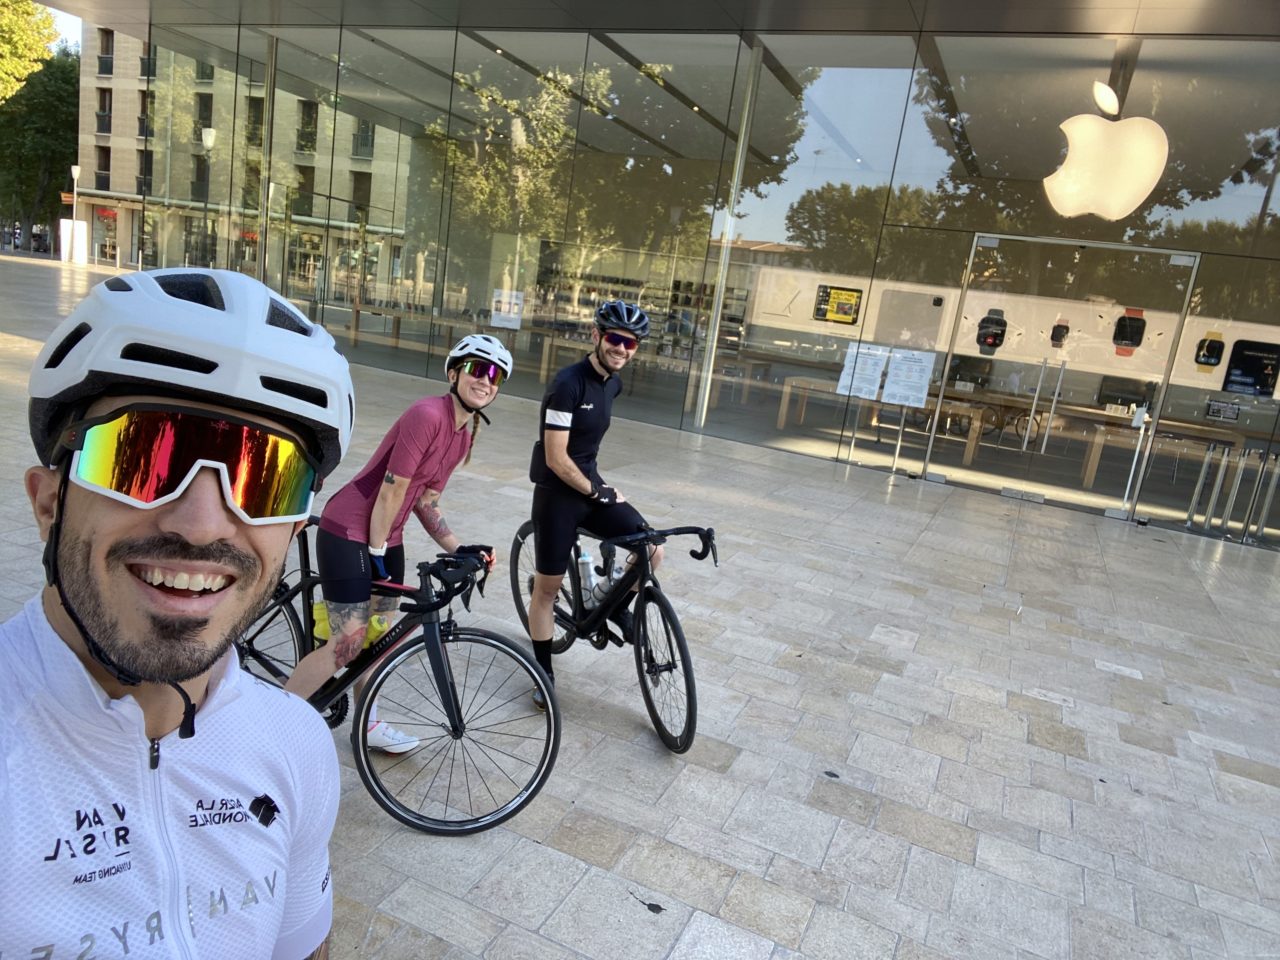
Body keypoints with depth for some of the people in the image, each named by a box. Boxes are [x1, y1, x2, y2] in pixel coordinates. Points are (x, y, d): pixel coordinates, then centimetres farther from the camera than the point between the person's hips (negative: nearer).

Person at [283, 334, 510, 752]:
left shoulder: (465, 432, 5)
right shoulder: (427, 415, -24)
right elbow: (391, 490, -21)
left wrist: (458, 549, 3)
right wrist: (376, 552, -13)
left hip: (386, 536, 9)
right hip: (349, 532, -9)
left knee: (379, 633, 17)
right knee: (348, 644, -5)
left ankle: (368, 723, 35)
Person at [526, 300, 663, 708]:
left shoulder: (613, 382, 5)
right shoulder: (569, 383, -20)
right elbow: (556, 459, -21)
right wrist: (597, 493, -12)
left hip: (591, 488, 7)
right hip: (558, 494, -7)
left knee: (652, 550, -8)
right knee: (547, 586, 5)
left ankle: (617, 606, 20)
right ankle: (544, 675, 21)